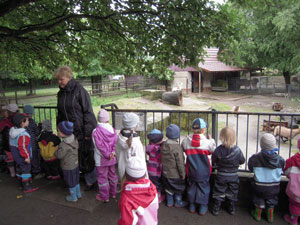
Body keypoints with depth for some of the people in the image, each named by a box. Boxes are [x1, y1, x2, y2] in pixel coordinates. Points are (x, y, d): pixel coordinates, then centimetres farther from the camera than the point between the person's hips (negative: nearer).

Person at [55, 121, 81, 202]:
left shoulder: (64, 144, -29)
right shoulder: (74, 139, -5)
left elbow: (59, 155, -22)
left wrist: (56, 150, -3)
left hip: (68, 167, -8)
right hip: (75, 164, 8)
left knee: (70, 182, 10)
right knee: (76, 180, 23)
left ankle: (73, 197, 26)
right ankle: (78, 194, 38)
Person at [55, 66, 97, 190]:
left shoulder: (79, 90, -13)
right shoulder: (61, 93, 9)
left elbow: (88, 112, -15)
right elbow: (60, 113, 18)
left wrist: (88, 132, -17)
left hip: (81, 130, -7)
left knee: (86, 156, 3)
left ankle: (91, 181, 22)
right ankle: (89, 180, 29)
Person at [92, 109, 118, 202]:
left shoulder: (96, 131, -18)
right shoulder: (113, 130, -4)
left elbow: (100, 146, -19)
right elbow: (115, 143, -6)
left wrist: (107, 155, -12)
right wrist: (113, 152, -11)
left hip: (101, 159, -5)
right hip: (112, 159, 5)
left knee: (102, 177, 10)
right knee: (112, 175, 21)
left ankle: (104, 197, 23)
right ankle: (113, 193, 37)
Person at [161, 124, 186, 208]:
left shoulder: (163, 145, -5)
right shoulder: (177, 147, -25)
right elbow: (180, 163, -20)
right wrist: (183, 173, -9)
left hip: (165, 173, 6)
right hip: (176, 174, -6)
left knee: (169, 188, 22)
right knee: (179, 188, 16)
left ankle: (169, 202, 34)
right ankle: (178, 202, 30)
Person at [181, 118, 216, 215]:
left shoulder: (186, 140, -12)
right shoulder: (208, 141, -20)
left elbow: (183, 149, 5)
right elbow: (213, 151, -3)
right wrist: (211, 140, 7)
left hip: (191, 171, 2)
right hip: (203, 171, -2)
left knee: (191, 186, 20)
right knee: (203, 187, 16)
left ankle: (192, 206, 34)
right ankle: (203, 208, 27)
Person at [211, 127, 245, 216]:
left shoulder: (218, 150, -19)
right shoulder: (237, 150, -17)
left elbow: (214, 161, -8)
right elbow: (242, 161, -3)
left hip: (221, 176, -1)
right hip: (233, 176, 1)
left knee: (218, 192, 13)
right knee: (232, 193, 19)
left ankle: (216, 209, 22)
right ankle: (232, 209, 32)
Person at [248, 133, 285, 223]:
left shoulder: (255, 158, -23)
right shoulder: (280, 159, -17)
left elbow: (251, 168, -6)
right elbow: (282, 170, 0)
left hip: (259, 186, -1)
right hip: (274, 186, 1)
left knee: (259, 200, 23)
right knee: (271, 201, 24)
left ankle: (258, 215, 38)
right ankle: (270, 217, 40)